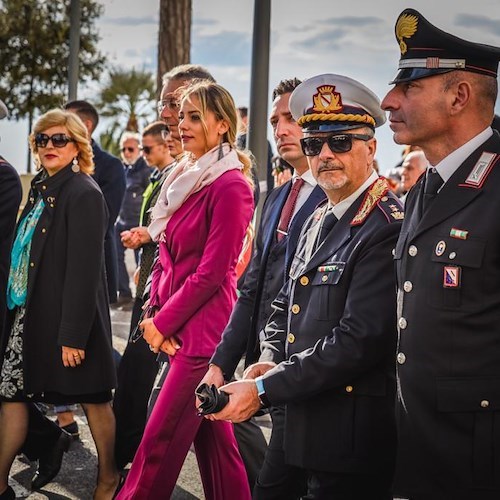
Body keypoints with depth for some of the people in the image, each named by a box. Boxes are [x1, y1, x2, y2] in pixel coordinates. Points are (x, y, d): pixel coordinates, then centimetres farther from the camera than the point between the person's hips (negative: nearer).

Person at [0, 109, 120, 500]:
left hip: (70, 317, -8)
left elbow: (84, 270, -19)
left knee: (92, 396, 7)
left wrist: (73, 334, -21)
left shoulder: (84, 193, -14)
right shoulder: (42, 190, 11)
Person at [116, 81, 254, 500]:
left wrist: (162, 323, -10)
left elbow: (211, 273, -16)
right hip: (176, 325, 8)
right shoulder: (184, 178, 13)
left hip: (203, 329, -8)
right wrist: (154, 313, 2)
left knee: (160, 441, -4)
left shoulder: (230, 186, -13)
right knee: (213, 436, 13)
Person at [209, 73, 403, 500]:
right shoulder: (318, 223, 13)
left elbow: (360, 340, -24)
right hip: (309, 426, 9)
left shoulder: (387, 228, -18)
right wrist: (269, 362, -1)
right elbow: (285, 306, 20)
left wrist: (263, 390, -21)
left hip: (351, 436, -9)